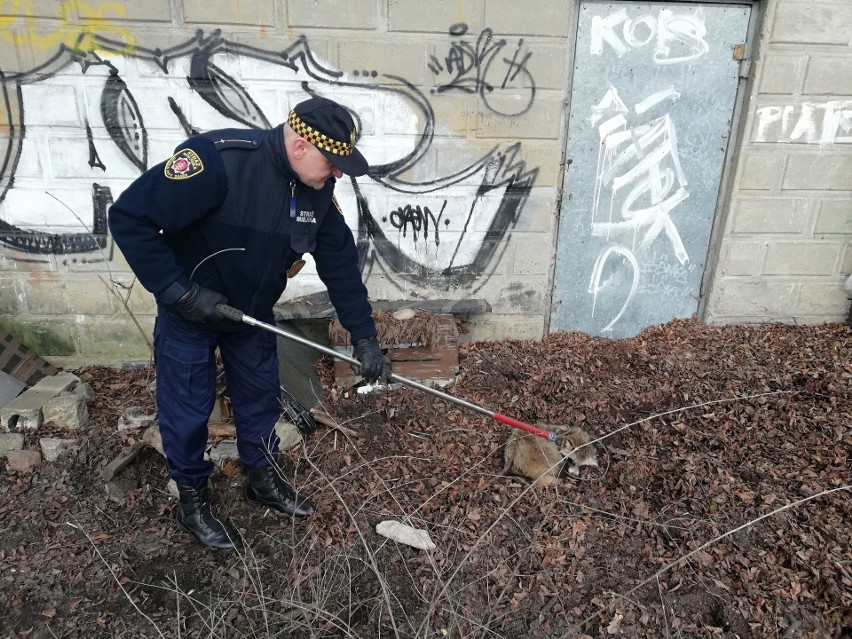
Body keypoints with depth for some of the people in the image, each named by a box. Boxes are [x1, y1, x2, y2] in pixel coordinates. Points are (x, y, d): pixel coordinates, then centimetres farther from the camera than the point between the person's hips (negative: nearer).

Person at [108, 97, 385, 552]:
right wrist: (179, 292, -27)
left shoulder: (317, 190, -11)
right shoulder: (219, 159, -33)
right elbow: (129, 217, -29)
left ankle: (263, 479, 38)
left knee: (261, 397, 15)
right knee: (188, 410, 7)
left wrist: (363, 334, -6)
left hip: (252, 310, 6)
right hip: (188, 310, -5)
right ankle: (192, 501, 30)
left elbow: (340, 262, -4)